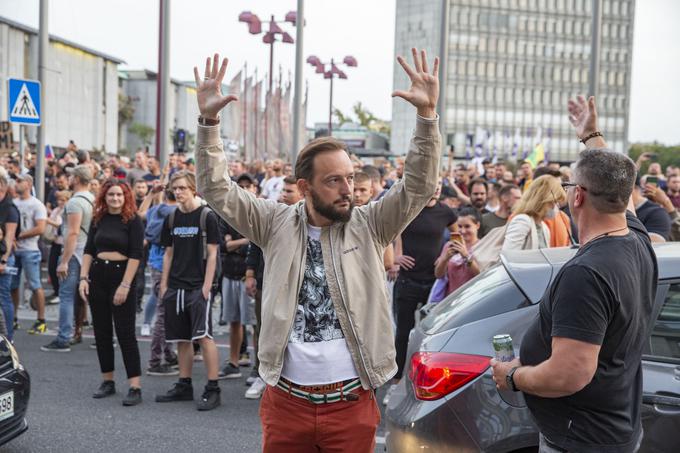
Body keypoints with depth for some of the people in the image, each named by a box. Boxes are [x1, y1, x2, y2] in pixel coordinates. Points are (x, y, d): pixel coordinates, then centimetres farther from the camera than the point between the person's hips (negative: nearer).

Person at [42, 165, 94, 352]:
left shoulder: (75, 202, -14)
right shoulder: (93, 200, 12)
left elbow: (73, 233, -21)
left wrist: (64, 261, -20)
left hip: (75, 253, -8)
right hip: (89, 253, 8)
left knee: (67, 296, -6)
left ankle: (63, 340, -6)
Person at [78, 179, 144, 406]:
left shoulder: (133, 220, -6)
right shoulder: (98, 219, 8)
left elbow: (135, 255, -11)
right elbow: (89, 250, 10)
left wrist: (125, 285, -16)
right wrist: (83, 278, -2)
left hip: (121, 275, -5)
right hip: (97, 276, 5)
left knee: (125, 332, -7)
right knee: (102, 332, 10)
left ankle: (135, 387, -5)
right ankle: (107, 381, 21)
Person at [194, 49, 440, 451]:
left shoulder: (369, 225, 1)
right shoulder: (278, 224, 2)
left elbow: (420, 186, -9)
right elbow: (218, 189, -1)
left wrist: (427, 113, -21)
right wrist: (209, 120, -13)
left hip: (352, 403, 0)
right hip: (286, 399, 1)